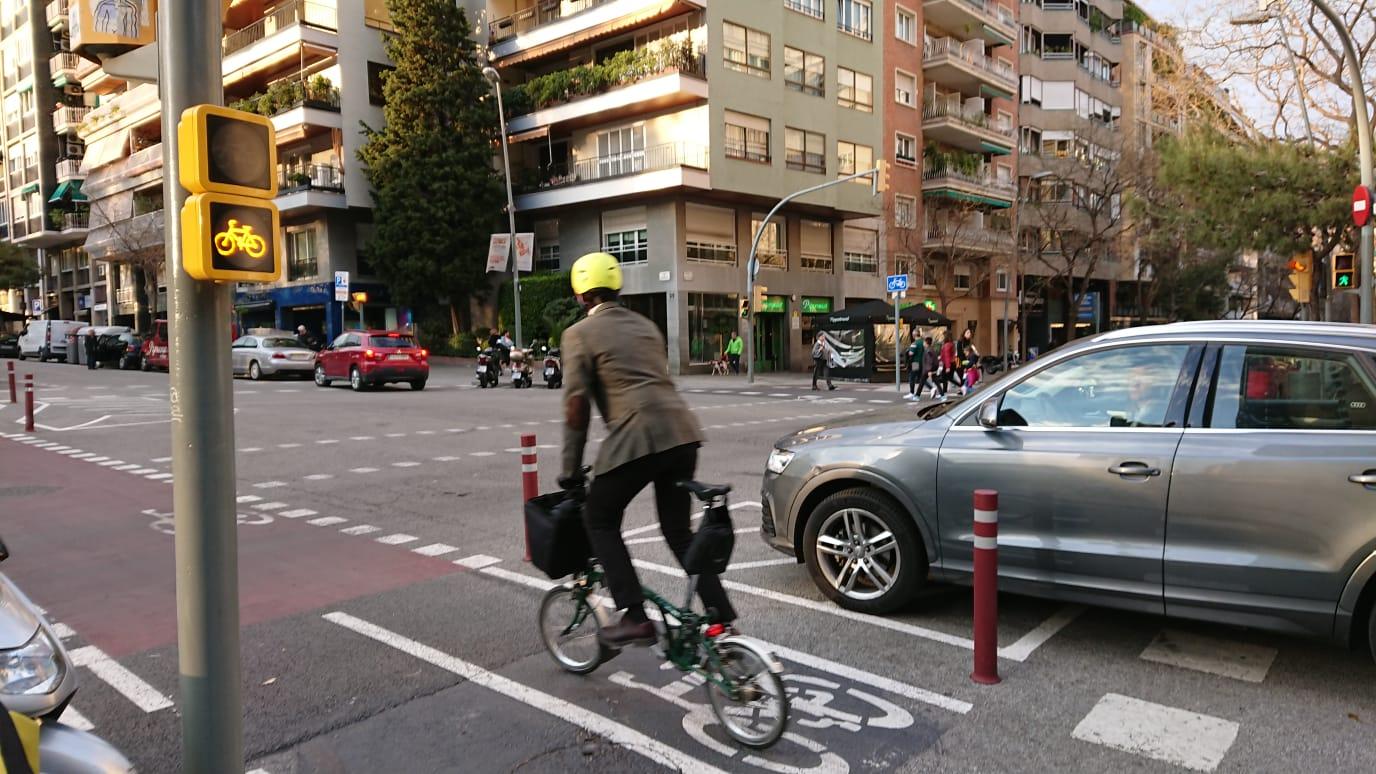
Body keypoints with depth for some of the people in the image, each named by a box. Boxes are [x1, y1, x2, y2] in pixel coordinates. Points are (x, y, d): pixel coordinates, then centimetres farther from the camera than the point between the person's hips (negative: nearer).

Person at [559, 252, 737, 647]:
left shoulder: (579, 333, 5)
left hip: (636, 437, -6)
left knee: (600, 521, 13)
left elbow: (576, 405, 0)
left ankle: (635, 618, 4)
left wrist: (570, 468, 8)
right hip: (682, 431, 6)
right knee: (679, 529, 18)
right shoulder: (645, 325, 23)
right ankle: (721, 617, 16)